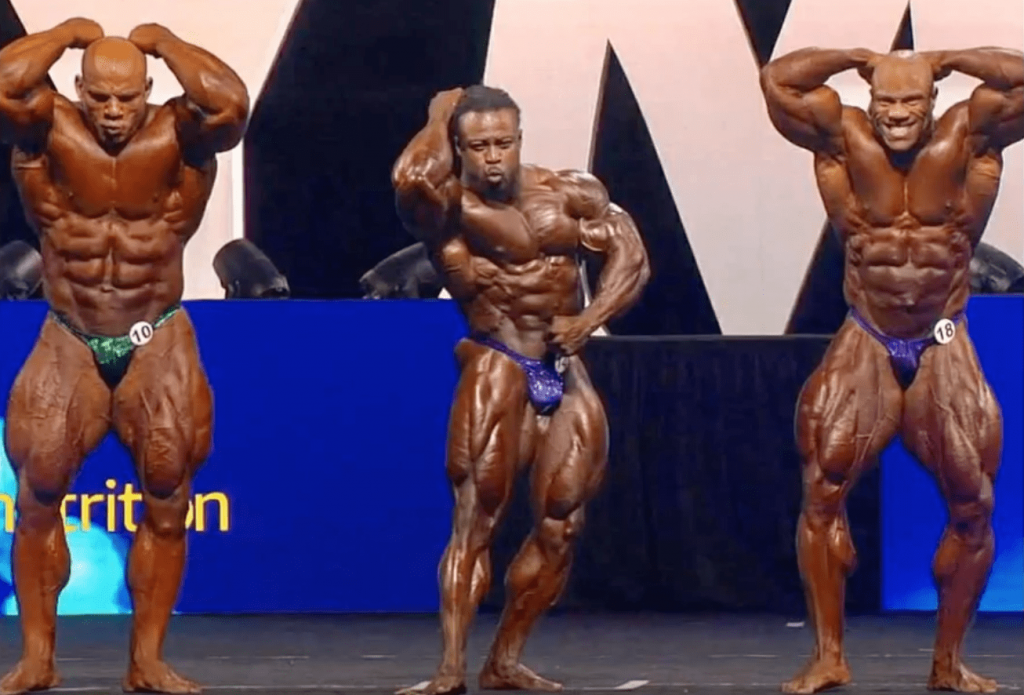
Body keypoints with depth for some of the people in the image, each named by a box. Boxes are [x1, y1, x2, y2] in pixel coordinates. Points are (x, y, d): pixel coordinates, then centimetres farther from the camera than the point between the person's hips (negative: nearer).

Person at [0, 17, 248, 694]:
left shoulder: (177, 137, -11)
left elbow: (231, 104, -31)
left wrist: (161, 41, -17)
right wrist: (71, 33, -15)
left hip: (158, 344, 0)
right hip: (69, 344, 0)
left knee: (167, 498, -1)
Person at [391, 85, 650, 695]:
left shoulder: (570, 194, 5)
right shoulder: (449, 209, -9)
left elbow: (632, 256, 2)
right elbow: (411, 178, -32)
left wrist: (590, 319, -15)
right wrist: (439, 117, -12)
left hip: (567, 373, 5)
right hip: (497, 365, -5)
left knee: (562, 529, 5)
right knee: (477, 517, -14)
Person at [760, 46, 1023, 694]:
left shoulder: (966, 136, -7)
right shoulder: (846, 138, -7)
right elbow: (778, 80, -14)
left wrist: (944, 59, -8)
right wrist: (859, 58, -6)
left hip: (944, 348, 0)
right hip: (866, 346, 0)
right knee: (823, 491, -9)